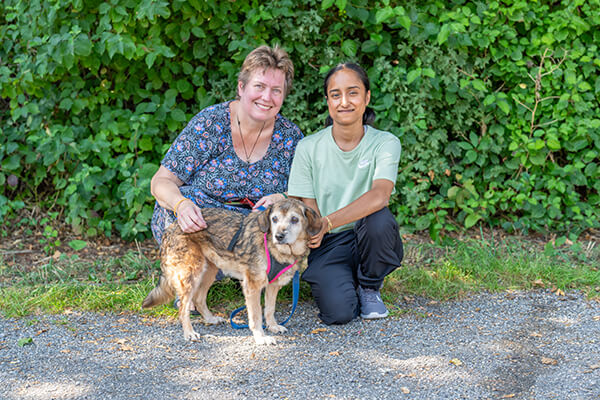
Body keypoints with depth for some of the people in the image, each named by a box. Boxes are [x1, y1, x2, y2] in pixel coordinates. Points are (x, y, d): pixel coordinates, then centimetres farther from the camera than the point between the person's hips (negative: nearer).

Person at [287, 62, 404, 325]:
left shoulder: (385, 143, -5)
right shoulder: (308, 147, -1)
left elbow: (380, 195, -24)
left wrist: (327, 222, -36)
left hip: (369, 242, 1)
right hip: (326, 245, -1)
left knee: (378, 218, -34)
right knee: (338, 312, -27)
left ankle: (370, 288, -4)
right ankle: (334, 283, 11)